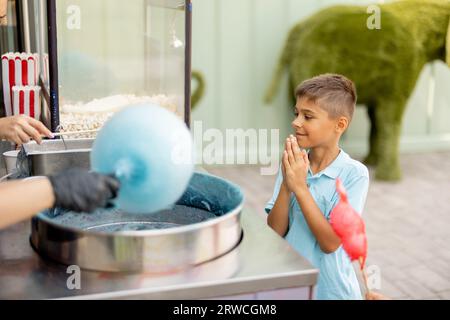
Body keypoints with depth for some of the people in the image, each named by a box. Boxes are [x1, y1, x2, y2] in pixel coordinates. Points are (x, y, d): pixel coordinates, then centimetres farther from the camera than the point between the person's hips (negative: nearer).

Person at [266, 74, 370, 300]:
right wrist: (286, 185, -19)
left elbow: (330, 242, -19)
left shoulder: (354, 174, -15)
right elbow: (275, 232, -6)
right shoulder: (293, 164, -5)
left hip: (329, 287, -3)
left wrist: (300, 187, -22)